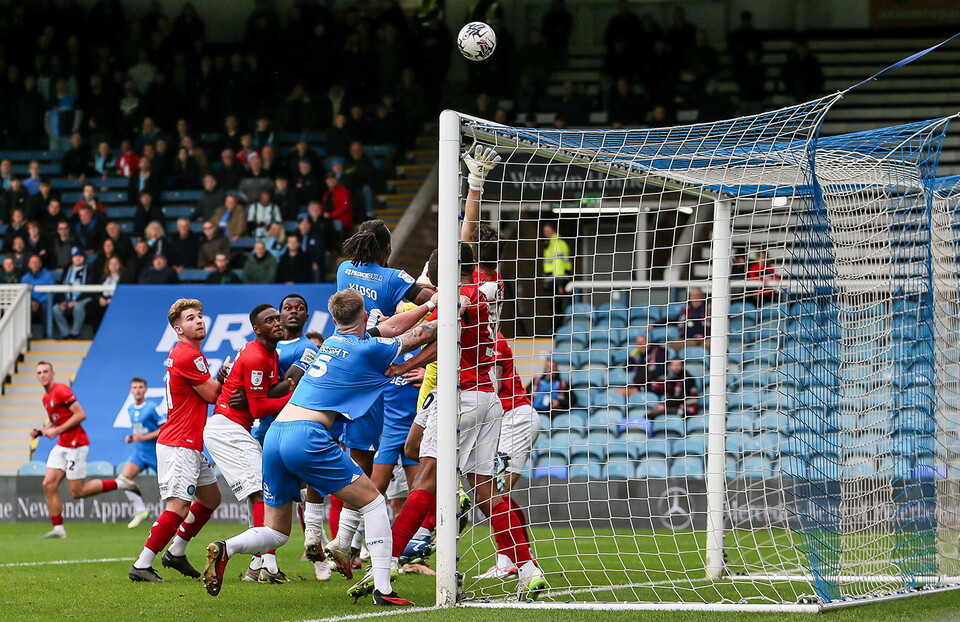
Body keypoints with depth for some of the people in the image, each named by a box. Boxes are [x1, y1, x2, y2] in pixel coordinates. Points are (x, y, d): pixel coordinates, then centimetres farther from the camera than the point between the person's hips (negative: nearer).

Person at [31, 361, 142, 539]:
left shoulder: (61, 390, -13)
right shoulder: (46, 398, 15)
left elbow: (80, 415, -19)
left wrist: (57, 430, -18)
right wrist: (41, 432, 7)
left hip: (75, 445, -9)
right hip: (62, 445, 9)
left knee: (77, 492, -6)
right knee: (48, 485, -3)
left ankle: (119, 484, 7)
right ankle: (58, 529, 0)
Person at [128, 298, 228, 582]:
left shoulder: (190, 354, 17)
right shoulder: (187, 356, -16)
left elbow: (208, 390, 21)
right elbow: (211, 394, -12)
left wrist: (221, 376, 1)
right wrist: (225, 373, 5)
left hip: (192, 445, 11)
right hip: (179, 444, -11)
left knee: (211, 498, 20)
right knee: (178, 507, -15)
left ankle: (176, 552, 27)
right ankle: (141, 566, -14)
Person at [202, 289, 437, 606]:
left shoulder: (333, 341, 23)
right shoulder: (366, 350, 2)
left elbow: (389, 330, 40)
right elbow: (421, 334, 14)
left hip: (274, 436, 7)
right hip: (306, 437, -7)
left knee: (275, 532, 14)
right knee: (372, 502, 6)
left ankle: (225, 549, -15)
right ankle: (382, 588, -3)